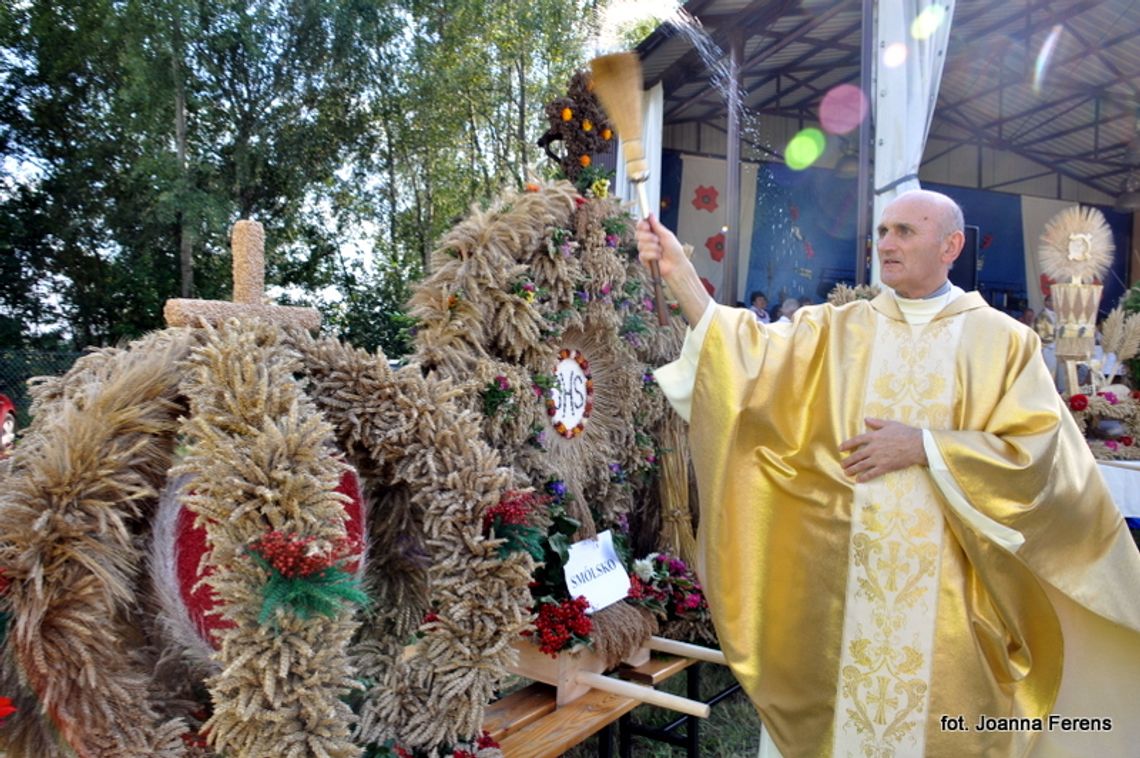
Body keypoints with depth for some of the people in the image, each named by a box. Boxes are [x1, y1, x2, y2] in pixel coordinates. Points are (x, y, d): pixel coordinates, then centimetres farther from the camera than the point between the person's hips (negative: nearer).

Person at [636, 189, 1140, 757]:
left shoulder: (1003, 341, 0)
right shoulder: (835, 329, 3)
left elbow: (1038, 453, -7)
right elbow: (748, 361, -10)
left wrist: (922, 447, -14)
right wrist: (678, 272, -18)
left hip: (946, 586, -1)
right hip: (841, 576, 1)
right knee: (833, 710, 12)